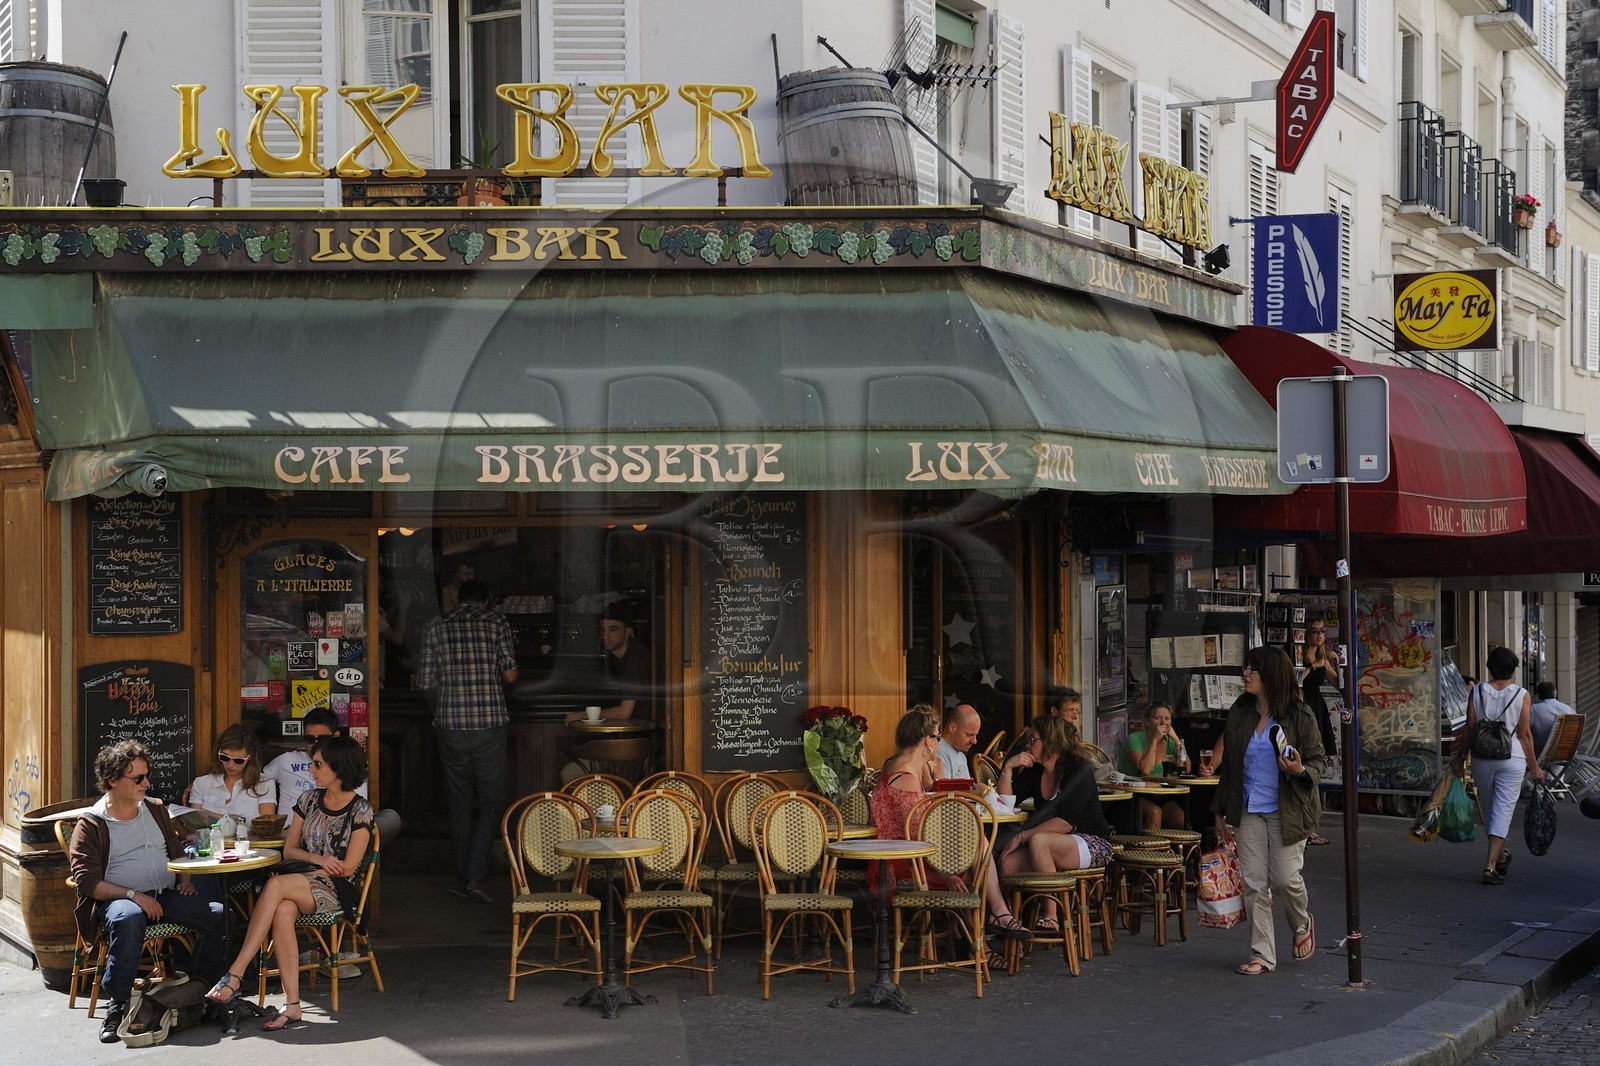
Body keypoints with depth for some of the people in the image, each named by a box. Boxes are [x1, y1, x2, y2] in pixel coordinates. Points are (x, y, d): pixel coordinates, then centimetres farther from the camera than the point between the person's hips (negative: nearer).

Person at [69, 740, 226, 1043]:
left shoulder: (155, 810, 18)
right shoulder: (92, 825, 1)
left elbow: (177, 851, 29)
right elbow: (86, 882, -8)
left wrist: (184, 880, 7)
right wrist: (133, 895, -20)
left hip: (167, 896, 5)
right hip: (119, 900, -5)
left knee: (220, 914, -21)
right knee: (128, 917, -42)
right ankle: (116, 1004, -31)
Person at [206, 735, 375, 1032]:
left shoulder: (360, 810, -3)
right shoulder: (309, 800, 13)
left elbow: (348, 868, -8)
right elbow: (289, 850, 14)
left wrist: (310, 866, -8)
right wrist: (318, 859, -5)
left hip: (336, 890, -5)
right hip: (302, 884, 5)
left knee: (275, 886, -33)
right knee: (283, 911, -34)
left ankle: (235, 974, -34)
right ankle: (292, 1004, -38)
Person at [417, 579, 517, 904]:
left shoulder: (438, 626, 7)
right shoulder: (496, 623, 3)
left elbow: (425, 681, 5)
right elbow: (510, 675, -3)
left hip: (450, 723, 2)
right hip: (490, 724, -2)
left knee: (460, 802, 13)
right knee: (491, 802, 5)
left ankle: (464, 880, 16)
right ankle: (475, 877, -8)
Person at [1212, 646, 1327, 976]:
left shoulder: (1299, 716, -6)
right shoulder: (1238, 714, 7)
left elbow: (1320, 759, 0)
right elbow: (1228, 764, 14)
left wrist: (1301, 770, -24)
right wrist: (1220, 812, 14)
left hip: (1287, 811, -4)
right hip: (1249, 812, 4)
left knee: (1285, 877, -5)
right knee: (1254, 884, 2)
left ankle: (1302, 924, 29)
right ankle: (1262, 956, 10)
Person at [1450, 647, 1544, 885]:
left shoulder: (1476, 692, -2)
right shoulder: (1521, 695, -6)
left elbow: (1469, 729, -1)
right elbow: (1525, 734, -5)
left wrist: (1460, 758, 10)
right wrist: (1534, 766, 3)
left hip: (1482, 758, 2)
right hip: (1512, 759, -2)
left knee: (1490, 809, 19)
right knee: (1503, 811, -1)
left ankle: (1500, 855, 35)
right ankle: (1490, 866, -9)